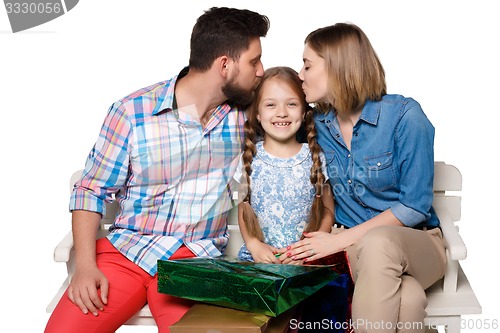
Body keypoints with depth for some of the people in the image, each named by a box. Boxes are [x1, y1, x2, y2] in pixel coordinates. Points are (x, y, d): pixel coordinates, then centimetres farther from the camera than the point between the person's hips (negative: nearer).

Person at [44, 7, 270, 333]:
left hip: (196, 257, 1)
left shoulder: (244, 113, 2)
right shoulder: (133, 111, -6)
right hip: (125, 249, -1)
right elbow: (91, 191, 0)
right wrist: (85, 265, -12)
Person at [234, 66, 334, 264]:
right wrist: (254, 245, -7)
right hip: (256, 257, 1)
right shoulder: (249, 158, 4)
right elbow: (242, 210, 9)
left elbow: (328, 211, 7)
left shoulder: (316, 158, 3)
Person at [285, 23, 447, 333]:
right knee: (406, 298, -34)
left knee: (378, 241, -39)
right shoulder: (318, 124, 2)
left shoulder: (404, 115, -12)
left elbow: (416, 206, -13)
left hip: (416, 241, -1)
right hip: (351, 245, 2)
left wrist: (341, 239, -18)